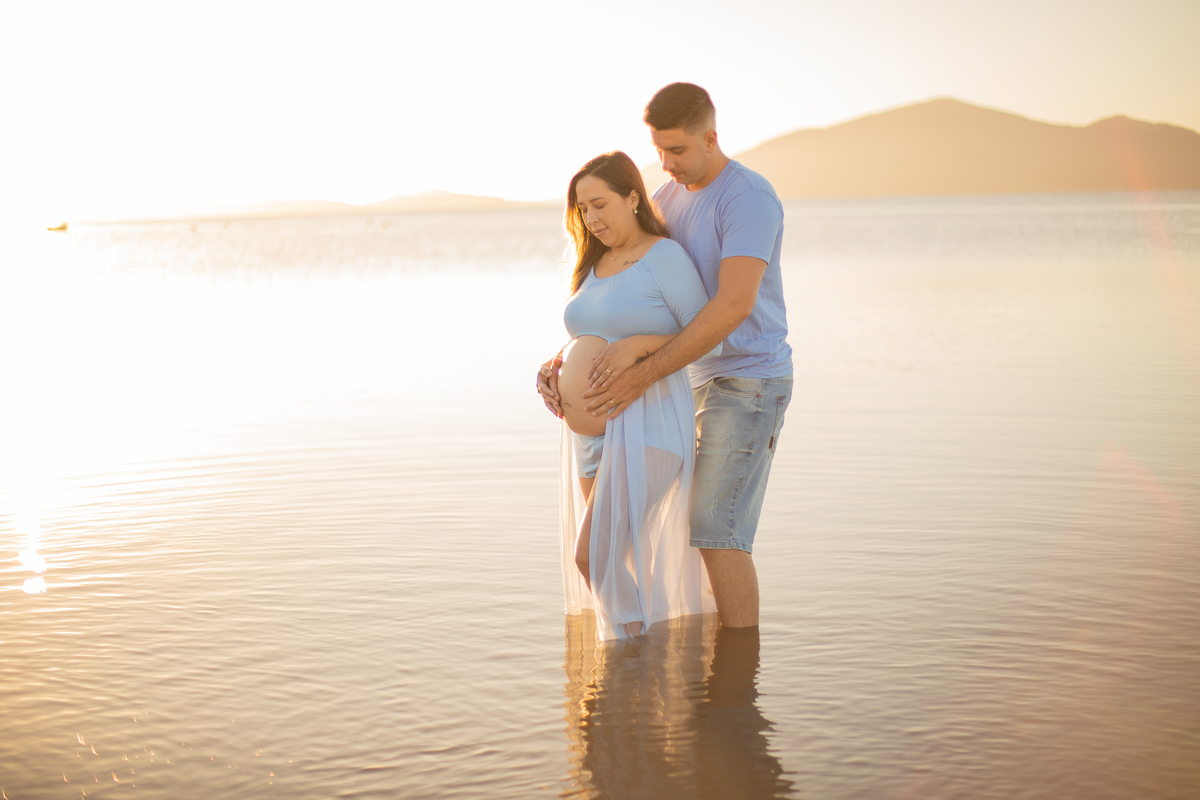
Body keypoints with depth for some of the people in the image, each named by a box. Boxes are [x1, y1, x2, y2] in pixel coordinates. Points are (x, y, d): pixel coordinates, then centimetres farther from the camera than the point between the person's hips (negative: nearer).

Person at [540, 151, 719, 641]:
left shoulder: (664, 256, -9)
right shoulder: (595, 264, 14)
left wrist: (640, 345, -21)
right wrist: (557, 365, 0)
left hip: (646, 423, -8)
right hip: (592, 430, 8)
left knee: (594, 556, -12)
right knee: (617, 557, 13)